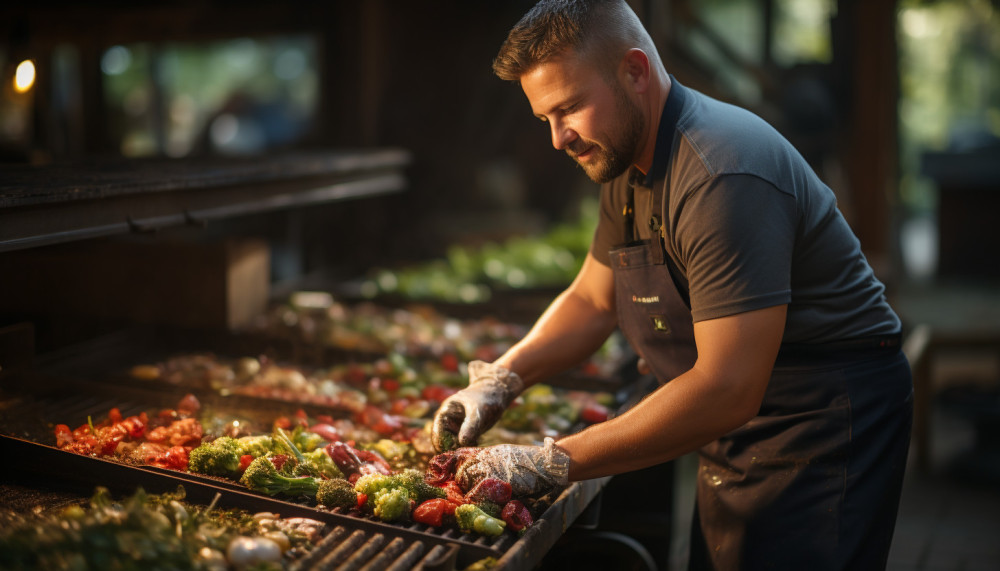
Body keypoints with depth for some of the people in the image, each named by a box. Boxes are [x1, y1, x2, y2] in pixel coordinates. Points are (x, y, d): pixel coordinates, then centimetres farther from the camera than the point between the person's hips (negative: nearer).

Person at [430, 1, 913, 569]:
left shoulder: (721, 177, -28)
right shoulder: (627, 164, 4)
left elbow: (726, 390, -32)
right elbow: (592, 301, 13)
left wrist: (554, 463, -28)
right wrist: (500, 379, -3)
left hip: (828, 418, -9)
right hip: (742, 420, 9)